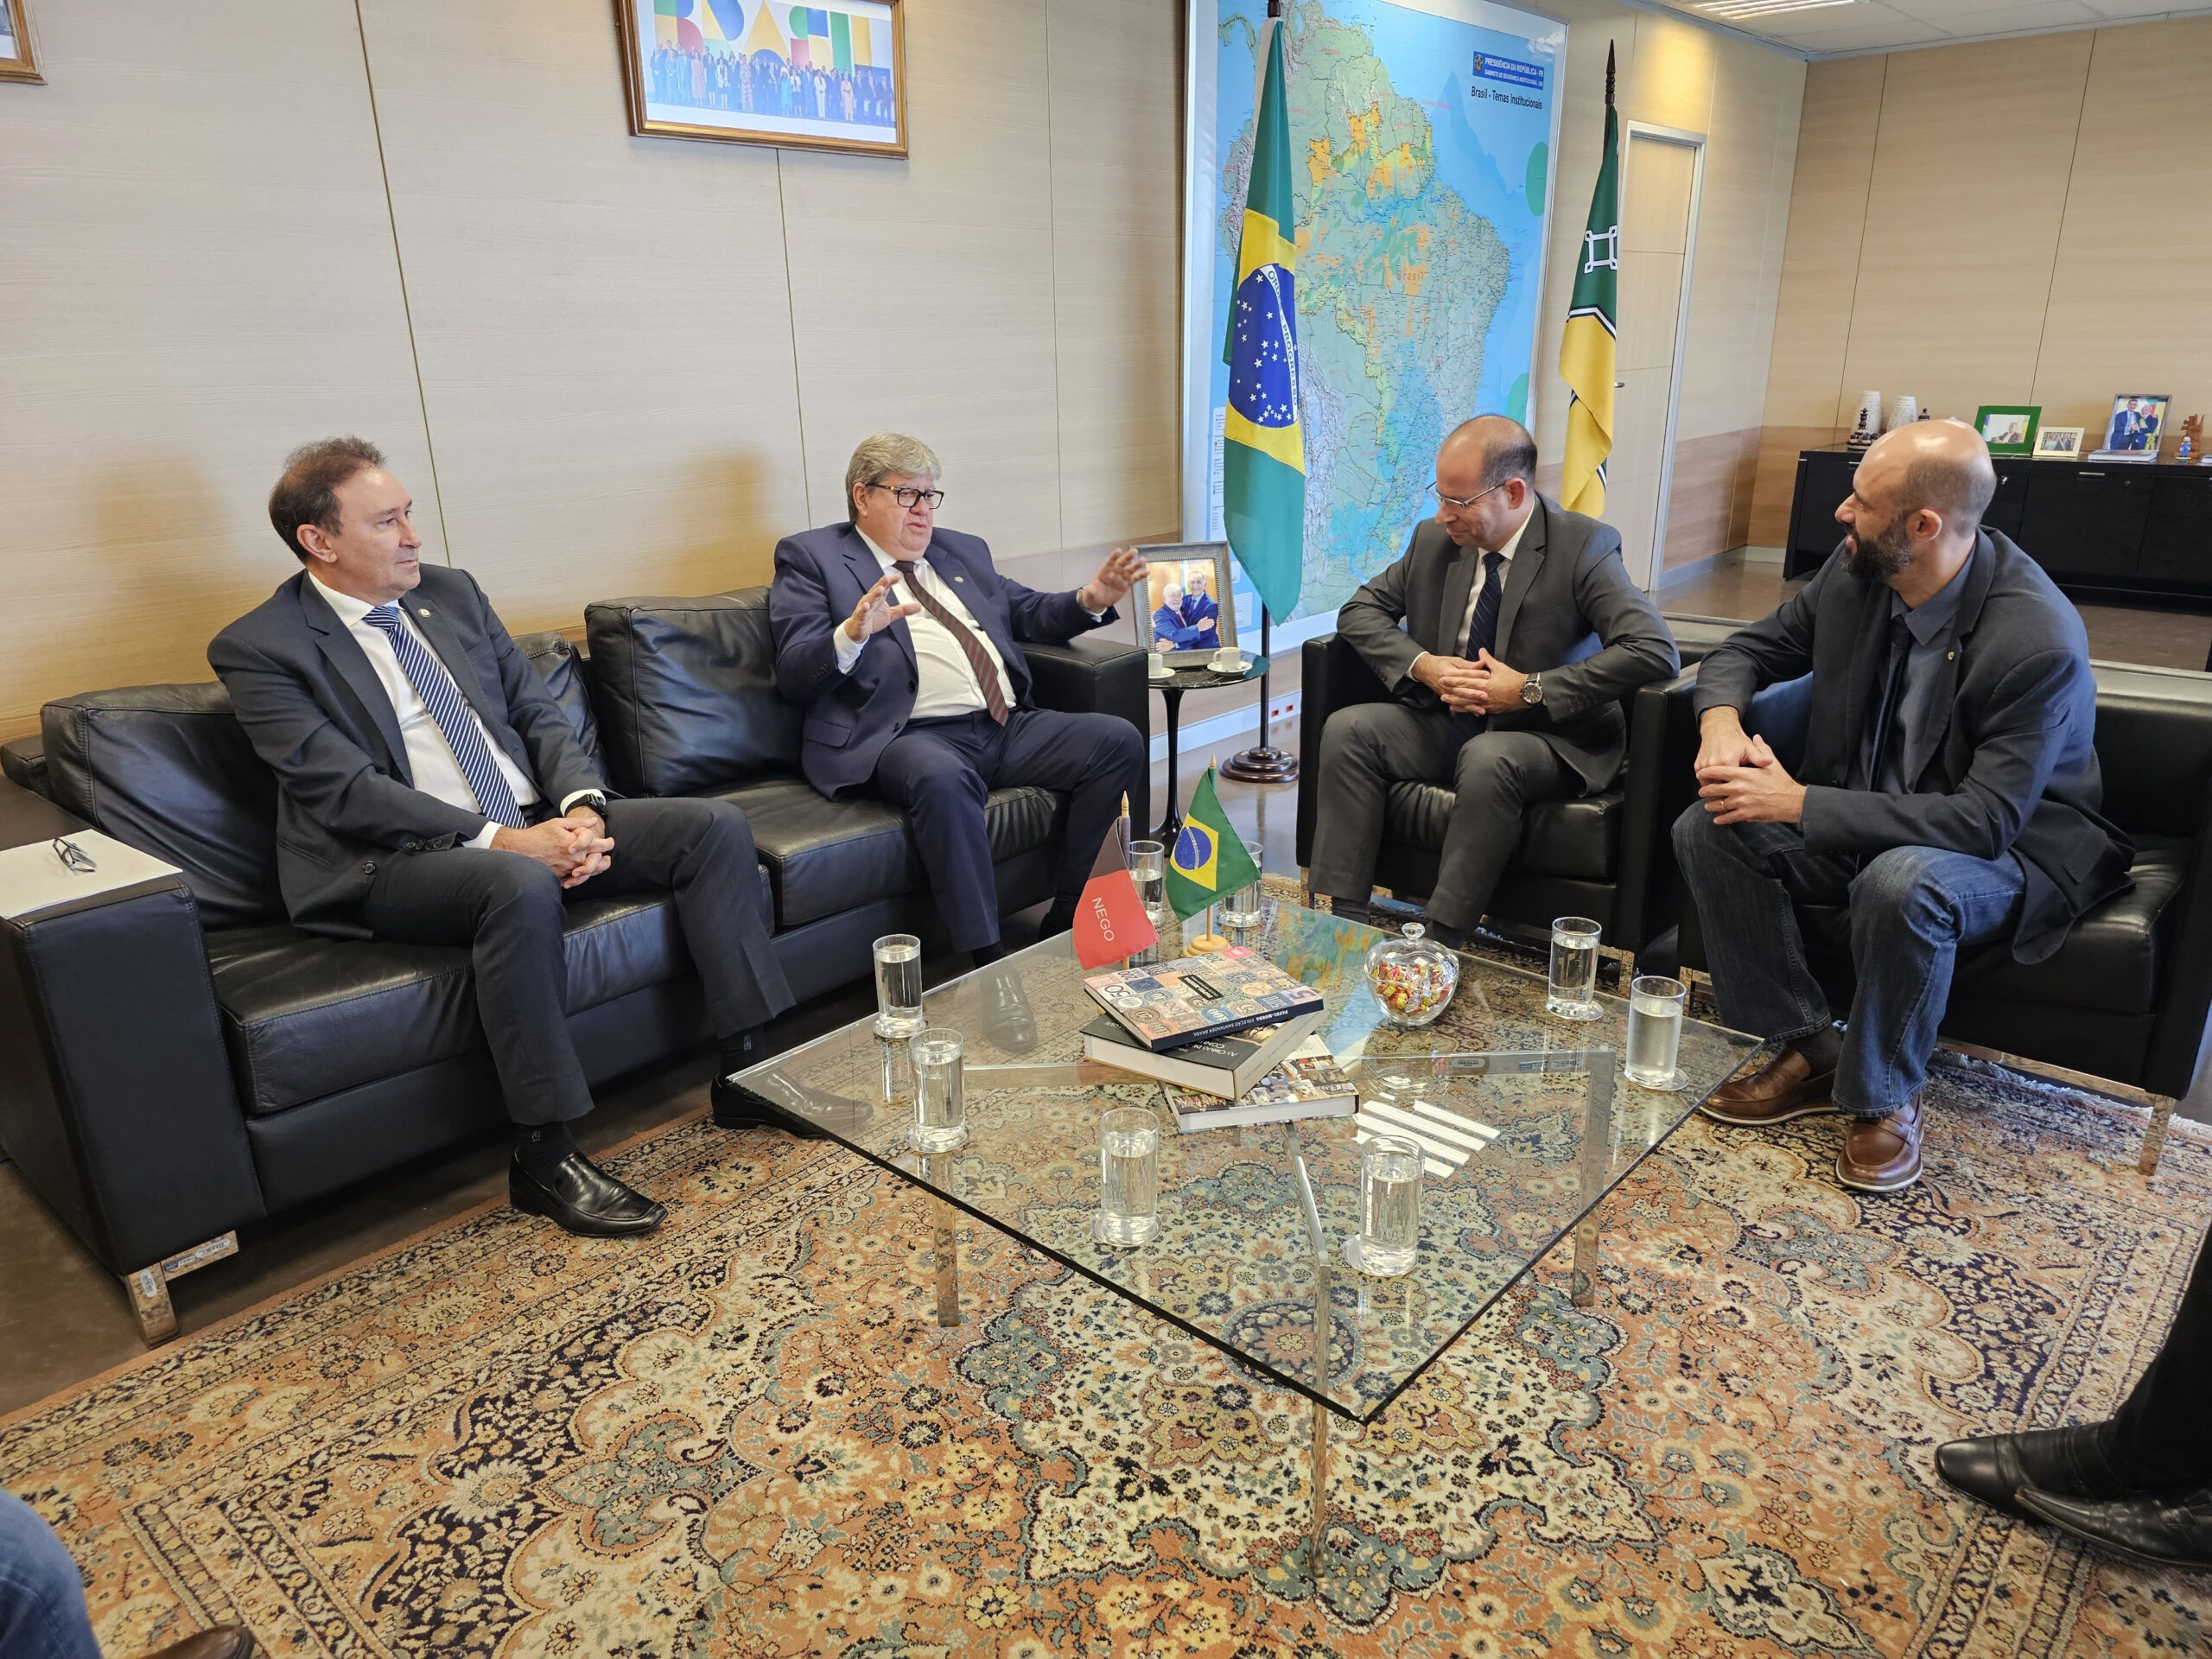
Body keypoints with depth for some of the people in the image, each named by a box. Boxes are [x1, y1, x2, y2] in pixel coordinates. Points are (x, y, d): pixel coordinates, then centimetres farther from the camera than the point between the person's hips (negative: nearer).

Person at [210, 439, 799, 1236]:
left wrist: (582, 807, -9)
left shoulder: (451, 592, 13)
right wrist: (501, 840, -24)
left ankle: (749, 1065, -6)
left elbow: (539, 713, 11)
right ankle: (545, 1158, -26)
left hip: (539, 825, 7)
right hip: (395, 861, -6)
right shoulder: (258, 647, -5)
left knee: (716, 825, -11)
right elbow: (345, 790, -15)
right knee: (521, 886, -39)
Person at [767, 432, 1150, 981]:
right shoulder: (810, 556, 10)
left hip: (1008, 728, 6)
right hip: (909, 736, -6)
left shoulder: (963, 550, 27)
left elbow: (1028, 613, 30)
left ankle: (1066, 926, -8)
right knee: (941, 777, -39)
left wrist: (1091, 601, 9)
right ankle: (988, 961, -30)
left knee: (1120, 740, -14)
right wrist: (852, 634, -22)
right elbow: (793, 673, -1)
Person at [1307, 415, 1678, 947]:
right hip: (1444, 722, 5)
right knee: (1347, 729, -18)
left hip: (1545, 736, -5)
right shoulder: (1435, 539, 4)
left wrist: (1530, 689, -23)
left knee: (1489, 759, -38)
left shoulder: (1585, 546, -11)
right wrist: (1422, 665, -10)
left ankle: (1440, 940, -31)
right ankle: (1340, 920, -20)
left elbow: (1655, 652, -21)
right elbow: (1359, 611, 10)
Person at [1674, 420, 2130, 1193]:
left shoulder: (2040, 642, -28)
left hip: (2013, 841, -6)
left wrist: (1800, 803, -34)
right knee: (1709, 829, -16)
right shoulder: (1855, 570, -10)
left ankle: (1881, 1099, -11)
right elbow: (1751, 647, 4)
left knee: (1903, 884, -39)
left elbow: (1986, 820, -31)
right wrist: (1722, 720, -20)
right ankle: (1808, 1051, -3)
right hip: (1865, 821, 6)